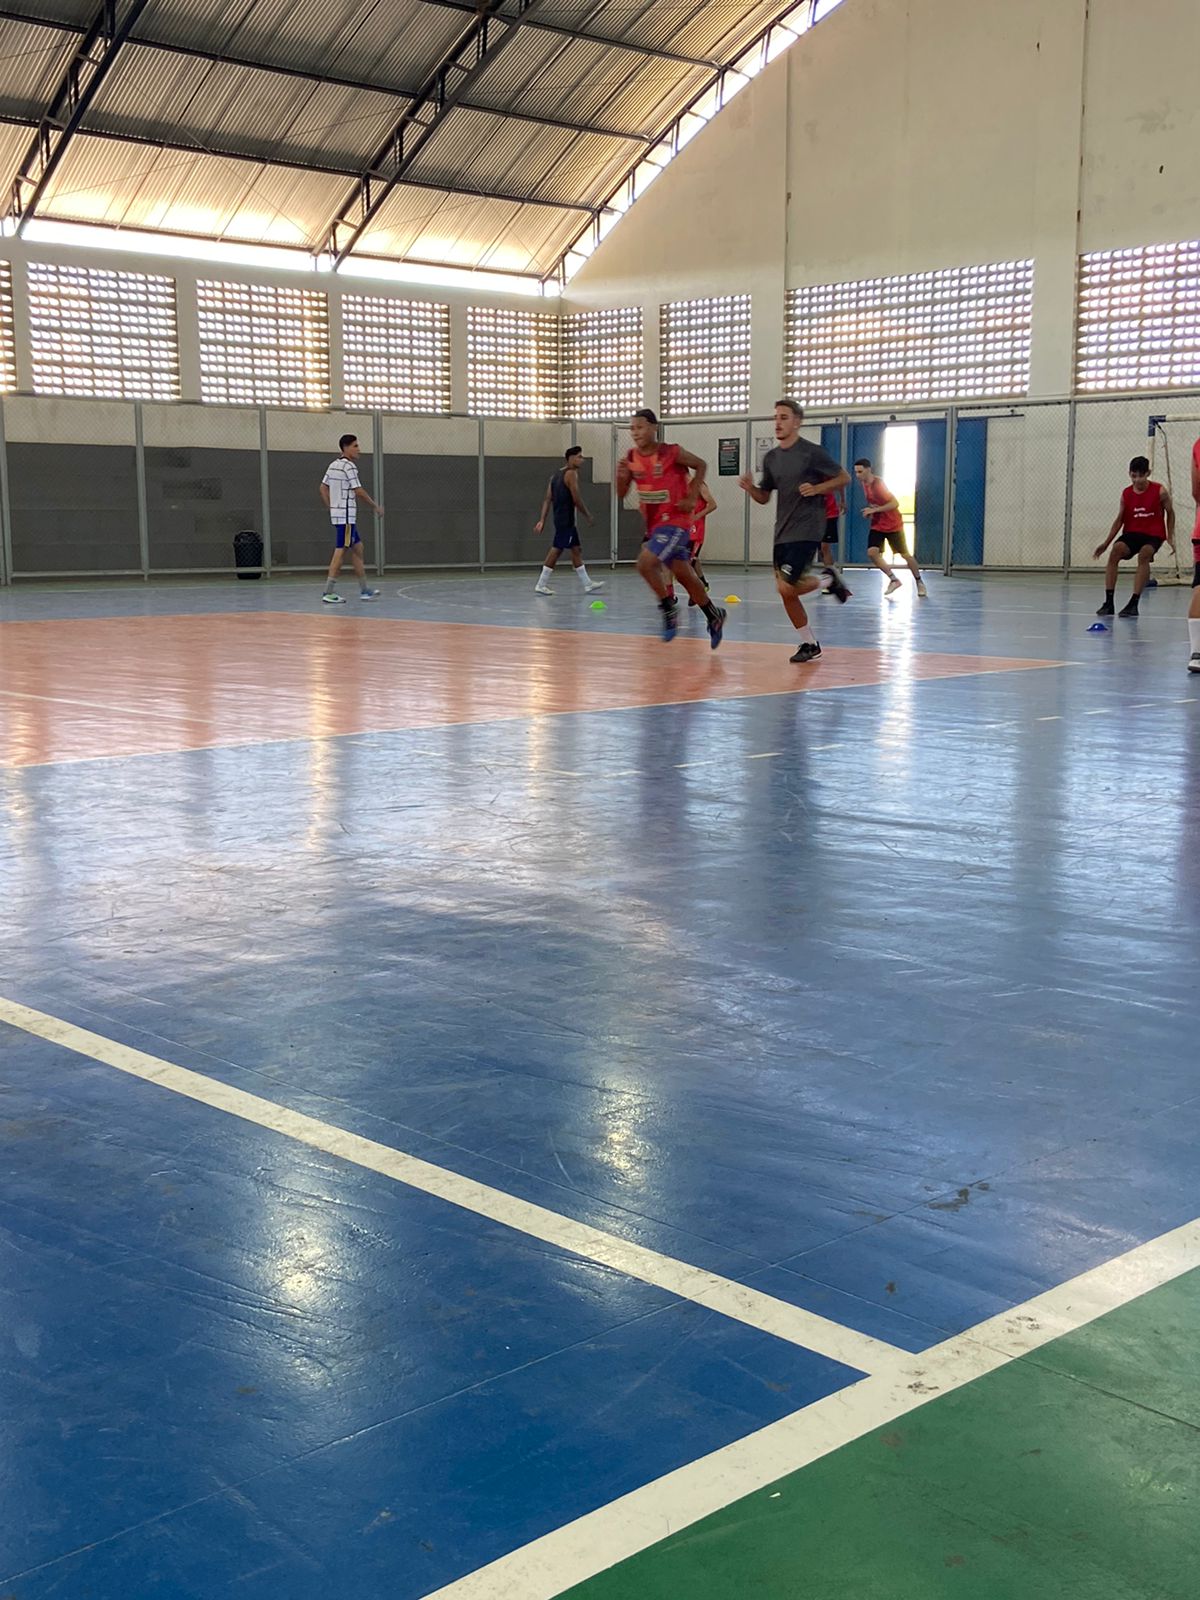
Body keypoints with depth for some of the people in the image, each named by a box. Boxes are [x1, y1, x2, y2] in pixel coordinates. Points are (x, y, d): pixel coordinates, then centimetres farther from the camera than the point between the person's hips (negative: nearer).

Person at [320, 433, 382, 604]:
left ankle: (364, 590, 18)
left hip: (337, 513, 10)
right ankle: (329, 593, -8)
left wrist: (331, 508, 18)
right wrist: (375, 506, -7)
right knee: (340, 551, -8)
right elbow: (358, 491, -17)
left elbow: (323, 487, 16)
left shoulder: (334, 465, 13)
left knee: (357, 548, 14)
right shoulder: (349, 466, -14)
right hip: (346, 515, -10)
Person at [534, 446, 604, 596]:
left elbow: (548, 500, 11)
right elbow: (576, 499, -15)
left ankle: (587, 584, 15)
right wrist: (588, 515, -5)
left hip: (559, 517, 9)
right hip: (566, 519, -9)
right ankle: (541, 585, -3)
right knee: (556, 550, -6)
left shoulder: (556, 474, 16)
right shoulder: (571, 473, -10)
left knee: (576, 549, 12)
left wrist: (542, 520, 7)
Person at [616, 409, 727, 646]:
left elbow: (701, 465, -1)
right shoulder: (631, 458, 0)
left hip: (675, 520, -6)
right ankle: (713, 616, 30)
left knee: (645, 563, -22)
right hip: (653, 523, 6)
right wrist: (622, 476, -16)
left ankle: (669, 608, -4)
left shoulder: (672, 453, -15)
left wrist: (692, 497, -9)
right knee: (683, 574, 14)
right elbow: (622, 494, 5)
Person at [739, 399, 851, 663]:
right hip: (782, 532, 7)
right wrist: (750, 487, -4)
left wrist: (817, 488, -18)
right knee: (786, 593, 7)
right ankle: (809, 644, 22)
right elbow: (764, 497, 17)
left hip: (806, 530, -7)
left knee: (786, 588, -18)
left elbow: (844, 477, -3)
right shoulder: (771, 458, 10)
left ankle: (828, 580, 10)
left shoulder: (811, 452, -9)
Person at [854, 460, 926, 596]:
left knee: (905, 555, 4)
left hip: (893, 525, -6)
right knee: (872, 552, -14)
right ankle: (893, 580, 0)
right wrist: (870, 511, 1)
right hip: (877, 525, 6)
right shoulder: (864, 483, -2)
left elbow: (895, 503, -29)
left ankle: (919, 583, 23)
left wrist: (874, 510, -32)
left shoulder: (879, 484, -24)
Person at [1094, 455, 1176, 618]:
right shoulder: (1126, 494, 0)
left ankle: (1134, 603, -30)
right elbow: (1119, 520, 5)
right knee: (1116, 550, -25)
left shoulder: (1159, 491, -8)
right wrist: (1106, 543, -2)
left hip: (1154, 534, -3)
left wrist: (1170, 537, -1)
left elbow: (1170, 513, 5)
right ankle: (1109, 602, -23)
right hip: (1131, 533, 3)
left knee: (1144, 554, -33)